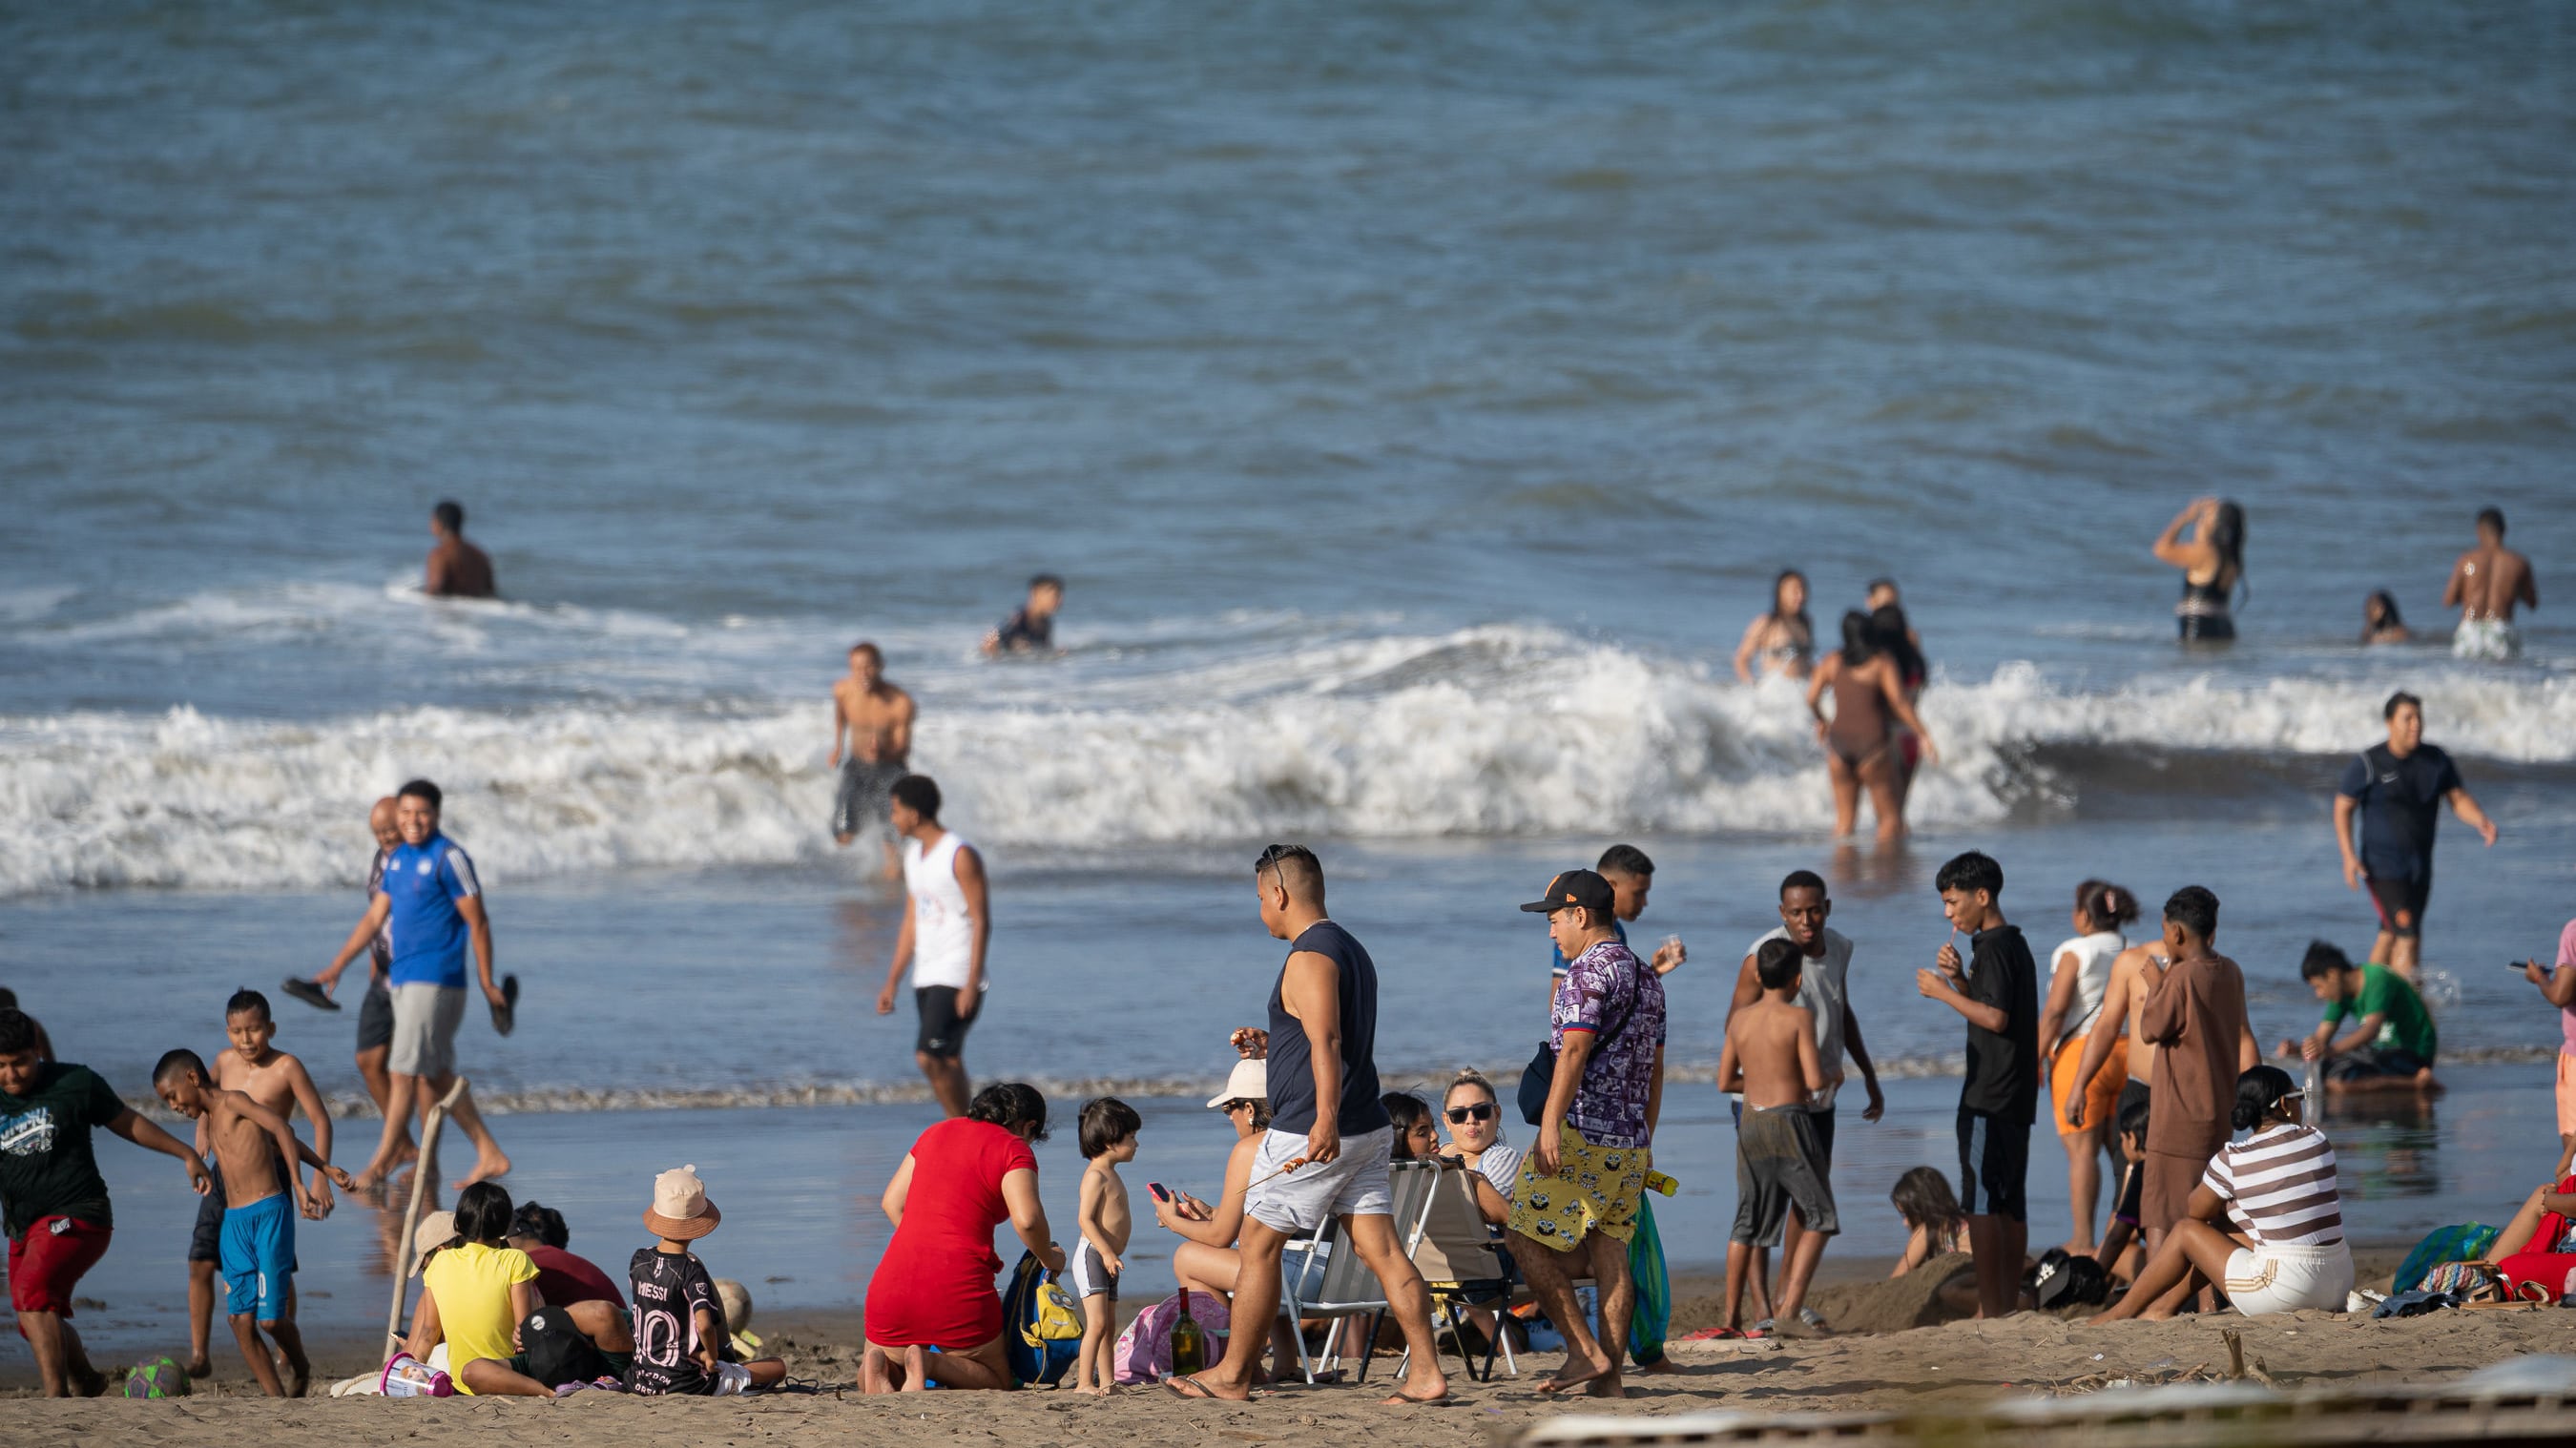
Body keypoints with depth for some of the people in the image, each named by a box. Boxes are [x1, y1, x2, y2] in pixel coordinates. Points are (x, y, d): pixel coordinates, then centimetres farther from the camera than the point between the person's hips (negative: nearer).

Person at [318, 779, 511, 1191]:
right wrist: (338, 966, 9)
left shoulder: (448, 859, -10)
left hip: (435, 982, -9)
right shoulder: (397, 859, 14)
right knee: (434, 1076, 11)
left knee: (405, 1072, -9)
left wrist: (488, 985, -8)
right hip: (403, 979, 9)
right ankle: (489, 1155, 17)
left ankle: (380, 1165, -7)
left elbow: (478, 923, -8)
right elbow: (375, 917, 16)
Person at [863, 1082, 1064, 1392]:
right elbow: (1027, 1219, -15)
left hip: (893, 1284, 5)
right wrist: (1049, 1258, 3)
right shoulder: (1013, 1150, 0)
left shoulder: (936, 1134, 19)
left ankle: (878, 1365, -13)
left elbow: (892, 1202, 20)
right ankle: (929, 1363, -18)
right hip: (957, 1290, -5)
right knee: (997, 1381, 12)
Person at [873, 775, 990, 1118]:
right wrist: (891, 982, 18)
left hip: (956, 976, -8)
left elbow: (981, 921, -14)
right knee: (947, 1064, 8)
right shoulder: (913, 854, 14)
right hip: (926, 975, 8)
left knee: (930, 1058, -16)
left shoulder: (960, 856, -12)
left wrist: (971, 984, -20)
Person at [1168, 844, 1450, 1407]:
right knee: (1380, 1249, 3)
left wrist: (1326, 1121, -37)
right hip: (1367, 1130, 9)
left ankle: (1232, 1375, 11)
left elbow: (1328, 1045, -27)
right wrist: (1271, 1046, 32)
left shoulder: (1309, 958, -14)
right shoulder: (1350, 949, 17)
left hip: (1308, 1134, -9)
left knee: (1258, 1247, 3)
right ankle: (1426, 1374, -6)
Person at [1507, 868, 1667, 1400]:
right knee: (1609, 1252, 7)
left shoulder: (1589, 970, -11)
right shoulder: (1647, 977, 17)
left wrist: (1550, 1124, -25)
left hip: (1581, 1134, -9)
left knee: (1526, 1237, -2)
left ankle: (1585, 1351, -7)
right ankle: (1609, 1376, 4)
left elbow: (1574, 1052, -21)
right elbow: (1655, 1068, 21)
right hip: (1629, 1144, 9)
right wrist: (1644, 1140, 26)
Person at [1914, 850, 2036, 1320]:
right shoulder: (2015, 944, 17)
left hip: (1988, 1097, -10)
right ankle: (2008, 1304, 13)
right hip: (2015, 1098, 10)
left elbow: (1995, 1018, -21)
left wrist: (1944, 992, -13)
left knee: (1981, 1202, -8)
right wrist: (1960, 979, 10)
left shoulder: (1994, 948, -14)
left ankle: (1989, 1310, -9)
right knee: (2010, 1203, 11)